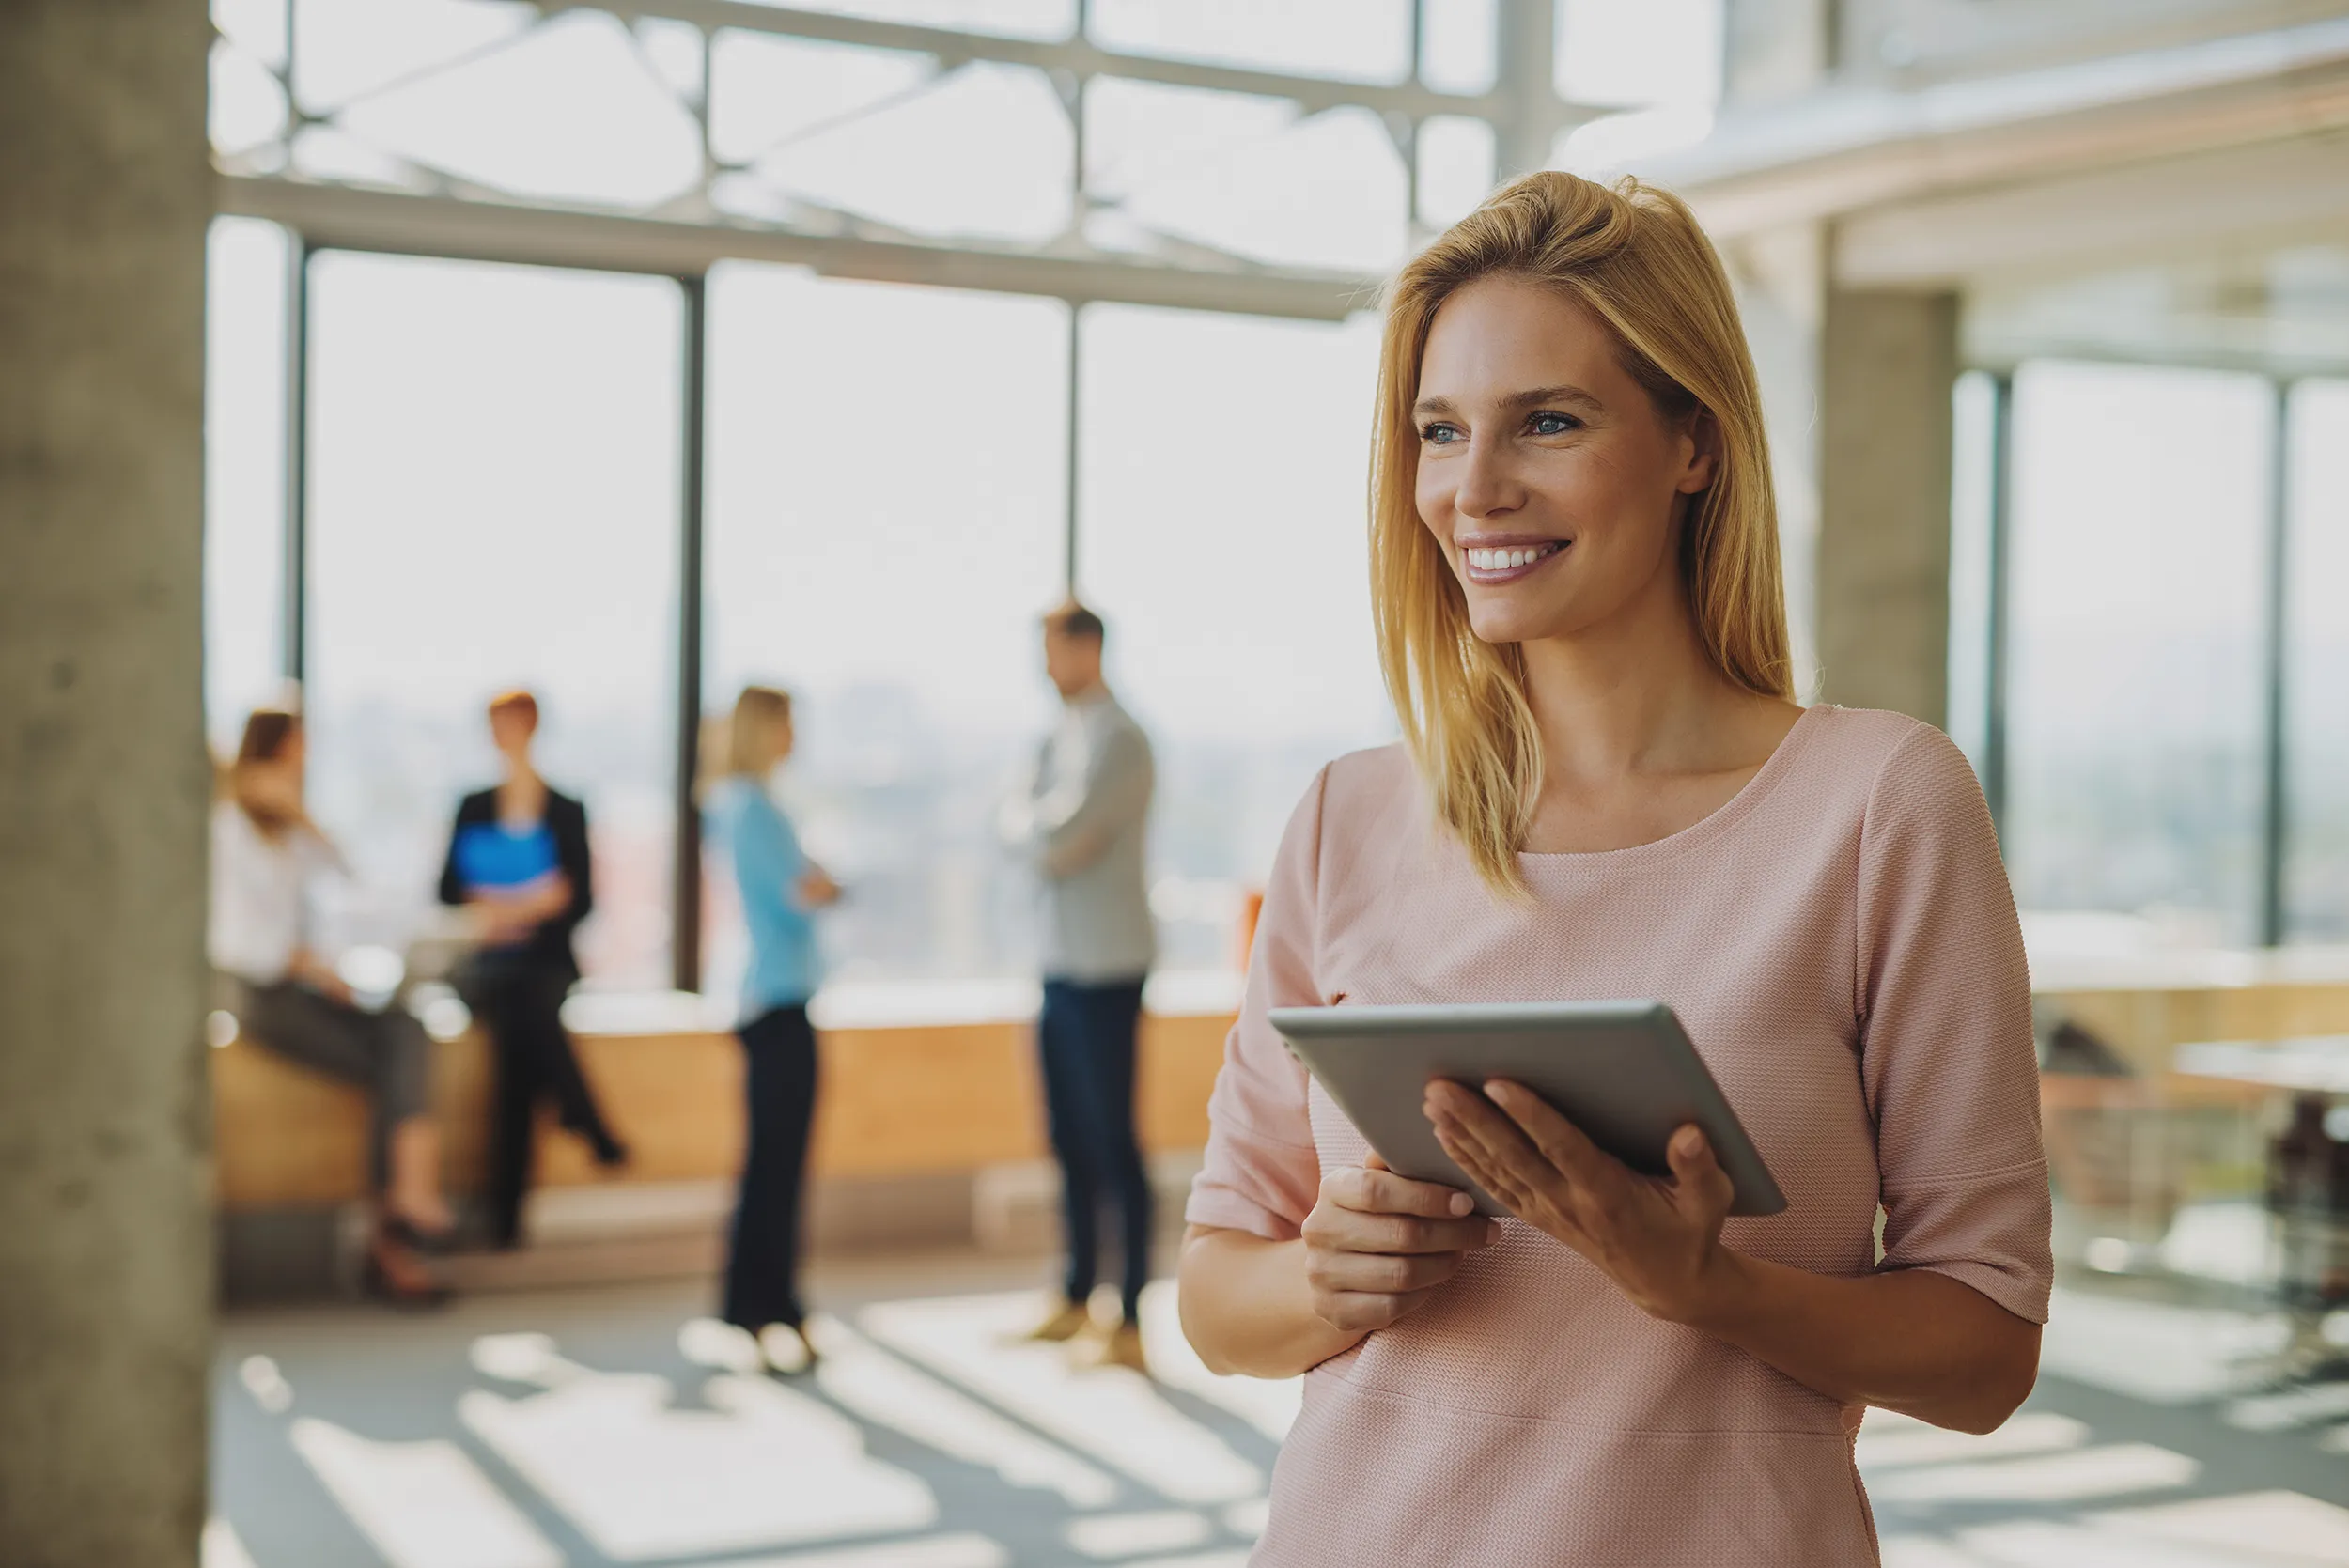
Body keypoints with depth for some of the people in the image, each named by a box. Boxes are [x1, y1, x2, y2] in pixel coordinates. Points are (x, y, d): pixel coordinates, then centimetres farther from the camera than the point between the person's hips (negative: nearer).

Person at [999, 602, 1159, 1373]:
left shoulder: (1116, 740, -13)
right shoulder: (1062, 735, 14)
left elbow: (1054, 840, -21)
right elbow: (1025, 833, 13)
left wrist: (1021, 818, -2)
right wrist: (1035, 827, -7)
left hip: (1105, 968, -9)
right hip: (1061, 962, 9)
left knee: (1113, 1141, -6)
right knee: (1070, 1138, 15)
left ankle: (1131, 1323, -2)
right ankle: (1076, 1301, 25)